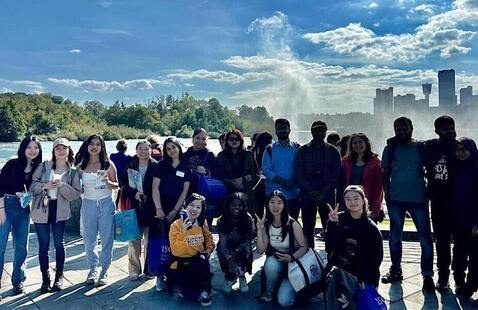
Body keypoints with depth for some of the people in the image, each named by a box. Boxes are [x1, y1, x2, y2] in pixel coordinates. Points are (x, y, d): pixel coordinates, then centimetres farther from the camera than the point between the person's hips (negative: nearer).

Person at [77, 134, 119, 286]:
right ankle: (92, 268, 27)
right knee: (89, 239, 8)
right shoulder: (81, 166, 4)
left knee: (107, 238, 2)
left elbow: (116, 185, 4)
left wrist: (108, 182, -14)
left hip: (106, 203, -2)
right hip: (88, 204, 2)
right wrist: (80, 190, -7)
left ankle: (104, 270, 16)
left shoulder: (108, 164, -1)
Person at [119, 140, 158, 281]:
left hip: (151, 209, -1)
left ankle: (149, 268, 22)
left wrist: (148, 197, -12)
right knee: (134, 240, 4)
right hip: (134, 208, 1)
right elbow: (123, 187, 3)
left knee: (150, 240, 7)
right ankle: (134, 270, 17)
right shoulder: (130, 167, 5)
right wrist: (134, 193, -12)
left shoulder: (156, 167, -1)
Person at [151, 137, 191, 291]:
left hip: (176, 208, 1)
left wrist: (174, 211, -5)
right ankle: (160, 274, 3)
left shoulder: (186, 167, 4)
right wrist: (158, 209, -10)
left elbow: (185, 191, 2)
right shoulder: (162, 165, 3)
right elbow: (155, 187, -2)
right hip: (160, 206, 0)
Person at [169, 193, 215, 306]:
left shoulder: (202, 223, 0)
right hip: (182, 264, -3)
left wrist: (209, 250, -2)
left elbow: (209, 238, 17)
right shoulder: (176, 225, -13)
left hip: (199, 261, 3)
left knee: (203, 261, -33)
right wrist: (183, 233, -30)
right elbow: (176, 251, -20)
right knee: (190, 294, -17)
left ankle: (204, 291, -10)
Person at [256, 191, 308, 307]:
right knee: (270, 263, -35)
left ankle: (288, 286, 13)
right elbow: (261, 250, -11)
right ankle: (269, 291, -4)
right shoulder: (266, 224, -5)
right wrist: (259, 230, -22)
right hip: (274, 261, 3)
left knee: (284, 301, -22)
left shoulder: (292, 224, -17)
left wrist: (291, 257, -30)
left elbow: (304, 247, -13)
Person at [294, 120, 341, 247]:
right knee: (308, 228, 4)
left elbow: (336, 173, 1)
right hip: (307, 196, 0)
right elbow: (298, 173, 1)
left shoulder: (332, 151, 8)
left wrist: (323, 191, -10)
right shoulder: (302, 151, 8)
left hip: (327, 196, 0)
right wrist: (311, 191, -10)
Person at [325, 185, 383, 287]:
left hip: (362, 277, 0)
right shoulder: (338, 219, -2)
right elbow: (329, 248, -10)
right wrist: (332, 223, -21)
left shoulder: (371, 228, -2)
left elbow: (377, 256, 0)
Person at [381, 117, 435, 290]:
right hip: (396, 199, 1)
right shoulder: (390, 149, 6)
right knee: (395, 236, 9)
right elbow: (385, 174, 7)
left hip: (418, 198, -1)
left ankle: (427, 275, 8)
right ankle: (395, 271, 22)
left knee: (425, 237, -2)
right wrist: (387, 194, -2)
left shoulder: (420, 148, 5)